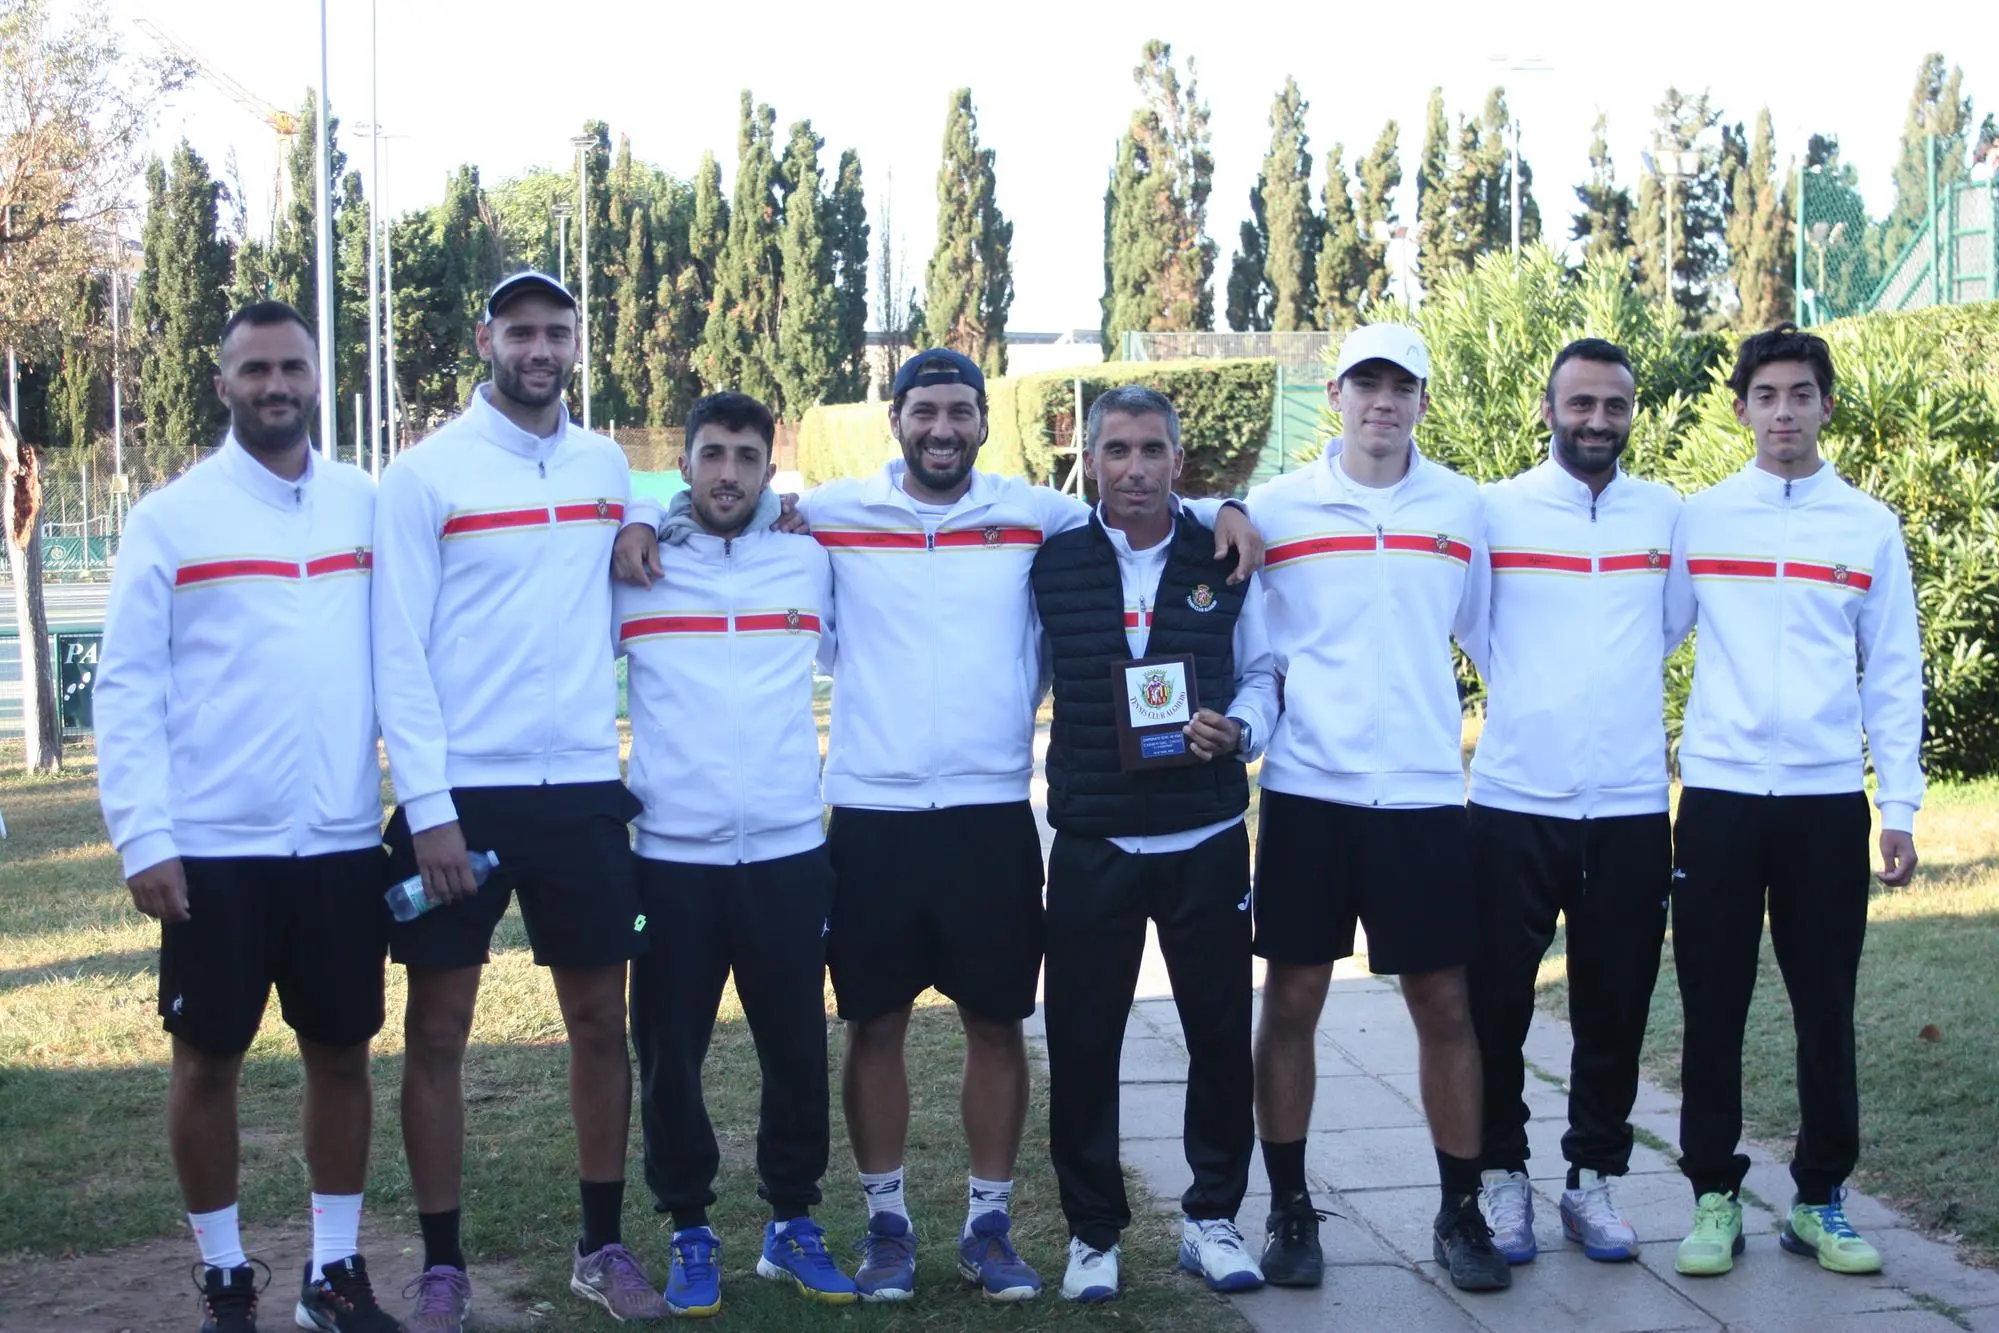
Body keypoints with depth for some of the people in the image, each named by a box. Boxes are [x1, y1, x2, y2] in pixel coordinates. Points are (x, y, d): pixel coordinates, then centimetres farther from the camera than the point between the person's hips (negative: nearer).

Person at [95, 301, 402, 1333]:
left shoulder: (369, 506, 5)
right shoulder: (169, 518, -1)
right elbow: (126, 688, -3)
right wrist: (142, 837, -10)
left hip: (344, 840, 2)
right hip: (214, 846, -2)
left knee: (341, 1053, 10)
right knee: (207, 1060, 7)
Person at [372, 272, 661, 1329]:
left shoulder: (607, 466, 9)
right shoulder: (425, 475, -4)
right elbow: (399, 650, -8)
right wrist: (428, 805, -14)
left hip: (583, 787, 4)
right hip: (461, 793, -3)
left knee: (601, 1018, 9)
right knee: (436, 1031, 3)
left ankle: (603, 1247, 22)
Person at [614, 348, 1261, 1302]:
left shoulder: (1034, 515, 5)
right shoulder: (831, 514, 3)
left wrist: (1220, 512, -3)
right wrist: (640, 521, -6)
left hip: (993, 814, 1)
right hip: (869, 817, 0)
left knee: (996, 1023, 7)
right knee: (875, 1025, 8)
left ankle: (988, 1225, 22)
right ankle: (885, 1224, 23)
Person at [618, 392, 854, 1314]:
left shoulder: (812, 561, 6)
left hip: (789, 851, 1)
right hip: (670, 856, -1)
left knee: (797, 1051, 8)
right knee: (670, 1057, 6)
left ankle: (793, 1224, 25)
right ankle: (690, 1232, 22)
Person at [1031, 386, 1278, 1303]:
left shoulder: (1225, 561, 3)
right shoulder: (1051, 564, 2)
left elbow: (1261, 676, 9)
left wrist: (1236, 731, -11)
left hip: (1206, 841, 1)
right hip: (1090, 843, 0)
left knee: (1221, 1035, 7)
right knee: (1082, 1042, 4)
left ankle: (1212, 1218, 25)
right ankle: (1092, 1231, 20)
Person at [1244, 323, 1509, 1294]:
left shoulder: (1462, 508, 5)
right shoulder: (1274, 508, 1)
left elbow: (1491, 634, 11)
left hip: (1423, 794, 1)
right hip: (1305, 791, -1)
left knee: (1444, 1004, 5)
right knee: (1291, 1000, 4)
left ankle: (1461, 1213, 18)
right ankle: (1289, 1210, 17)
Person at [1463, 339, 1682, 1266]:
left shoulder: (1666, 514, 7)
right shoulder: (1494, 511, 0)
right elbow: (1470, 630, 8)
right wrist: (1536, 699, 9)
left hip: (1631, 807, 2)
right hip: (1514, 804, -2)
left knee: (1616, 1008, 8)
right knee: (1497, 1001, 3)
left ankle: (1592, 1178, 23)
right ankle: (1501, 1175, 19)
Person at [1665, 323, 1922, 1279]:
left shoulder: (1870, 527, 6)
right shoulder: (1698, 518, 5)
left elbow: (1894, 678, 6)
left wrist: (1900, 808, 1)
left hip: (1828, 802, 1)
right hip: (1718, 795, 0)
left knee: (1826, 1009, 5)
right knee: (1712, 1005, 3)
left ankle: (1821, 1200, 18)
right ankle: (1714, 1196, 14)